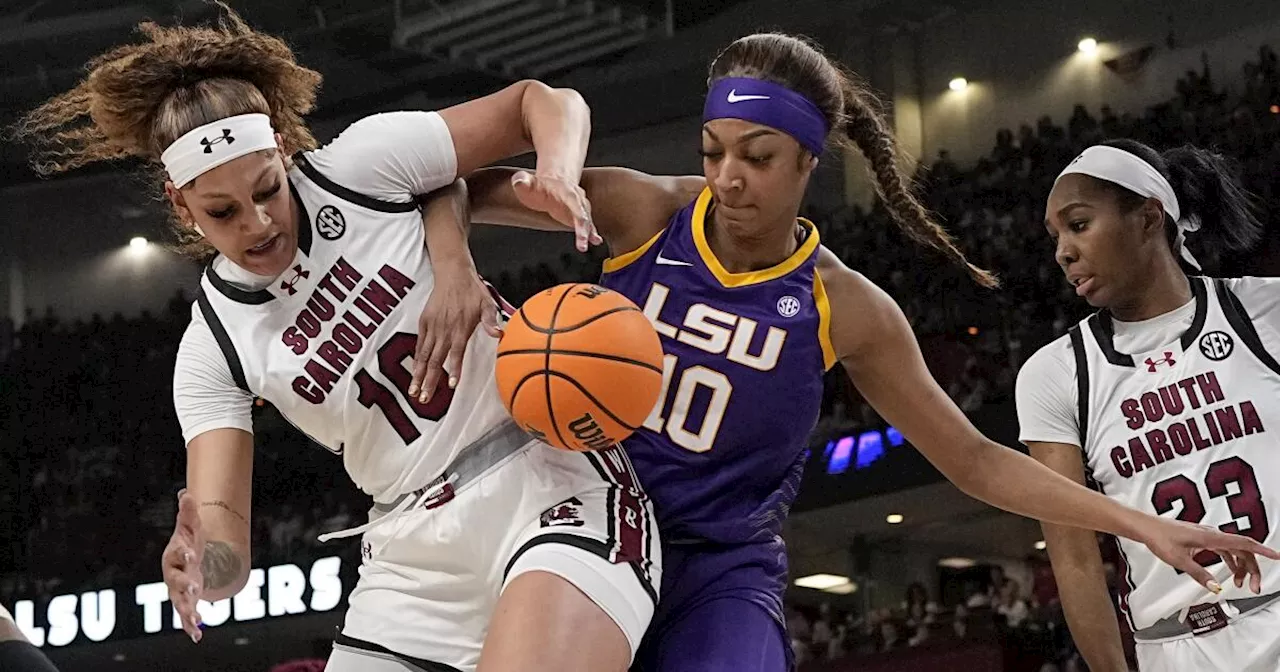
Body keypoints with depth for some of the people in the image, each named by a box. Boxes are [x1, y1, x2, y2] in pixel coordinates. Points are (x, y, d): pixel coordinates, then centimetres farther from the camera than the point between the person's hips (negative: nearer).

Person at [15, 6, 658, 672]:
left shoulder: (361, 164, -4)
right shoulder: (213, 344, 2)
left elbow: (543, 101, 2)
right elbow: (226, 549, -6)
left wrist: (557, 177, -20)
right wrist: (202, 560, -31)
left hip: (557, 481, -5)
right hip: (420, 557, 5)